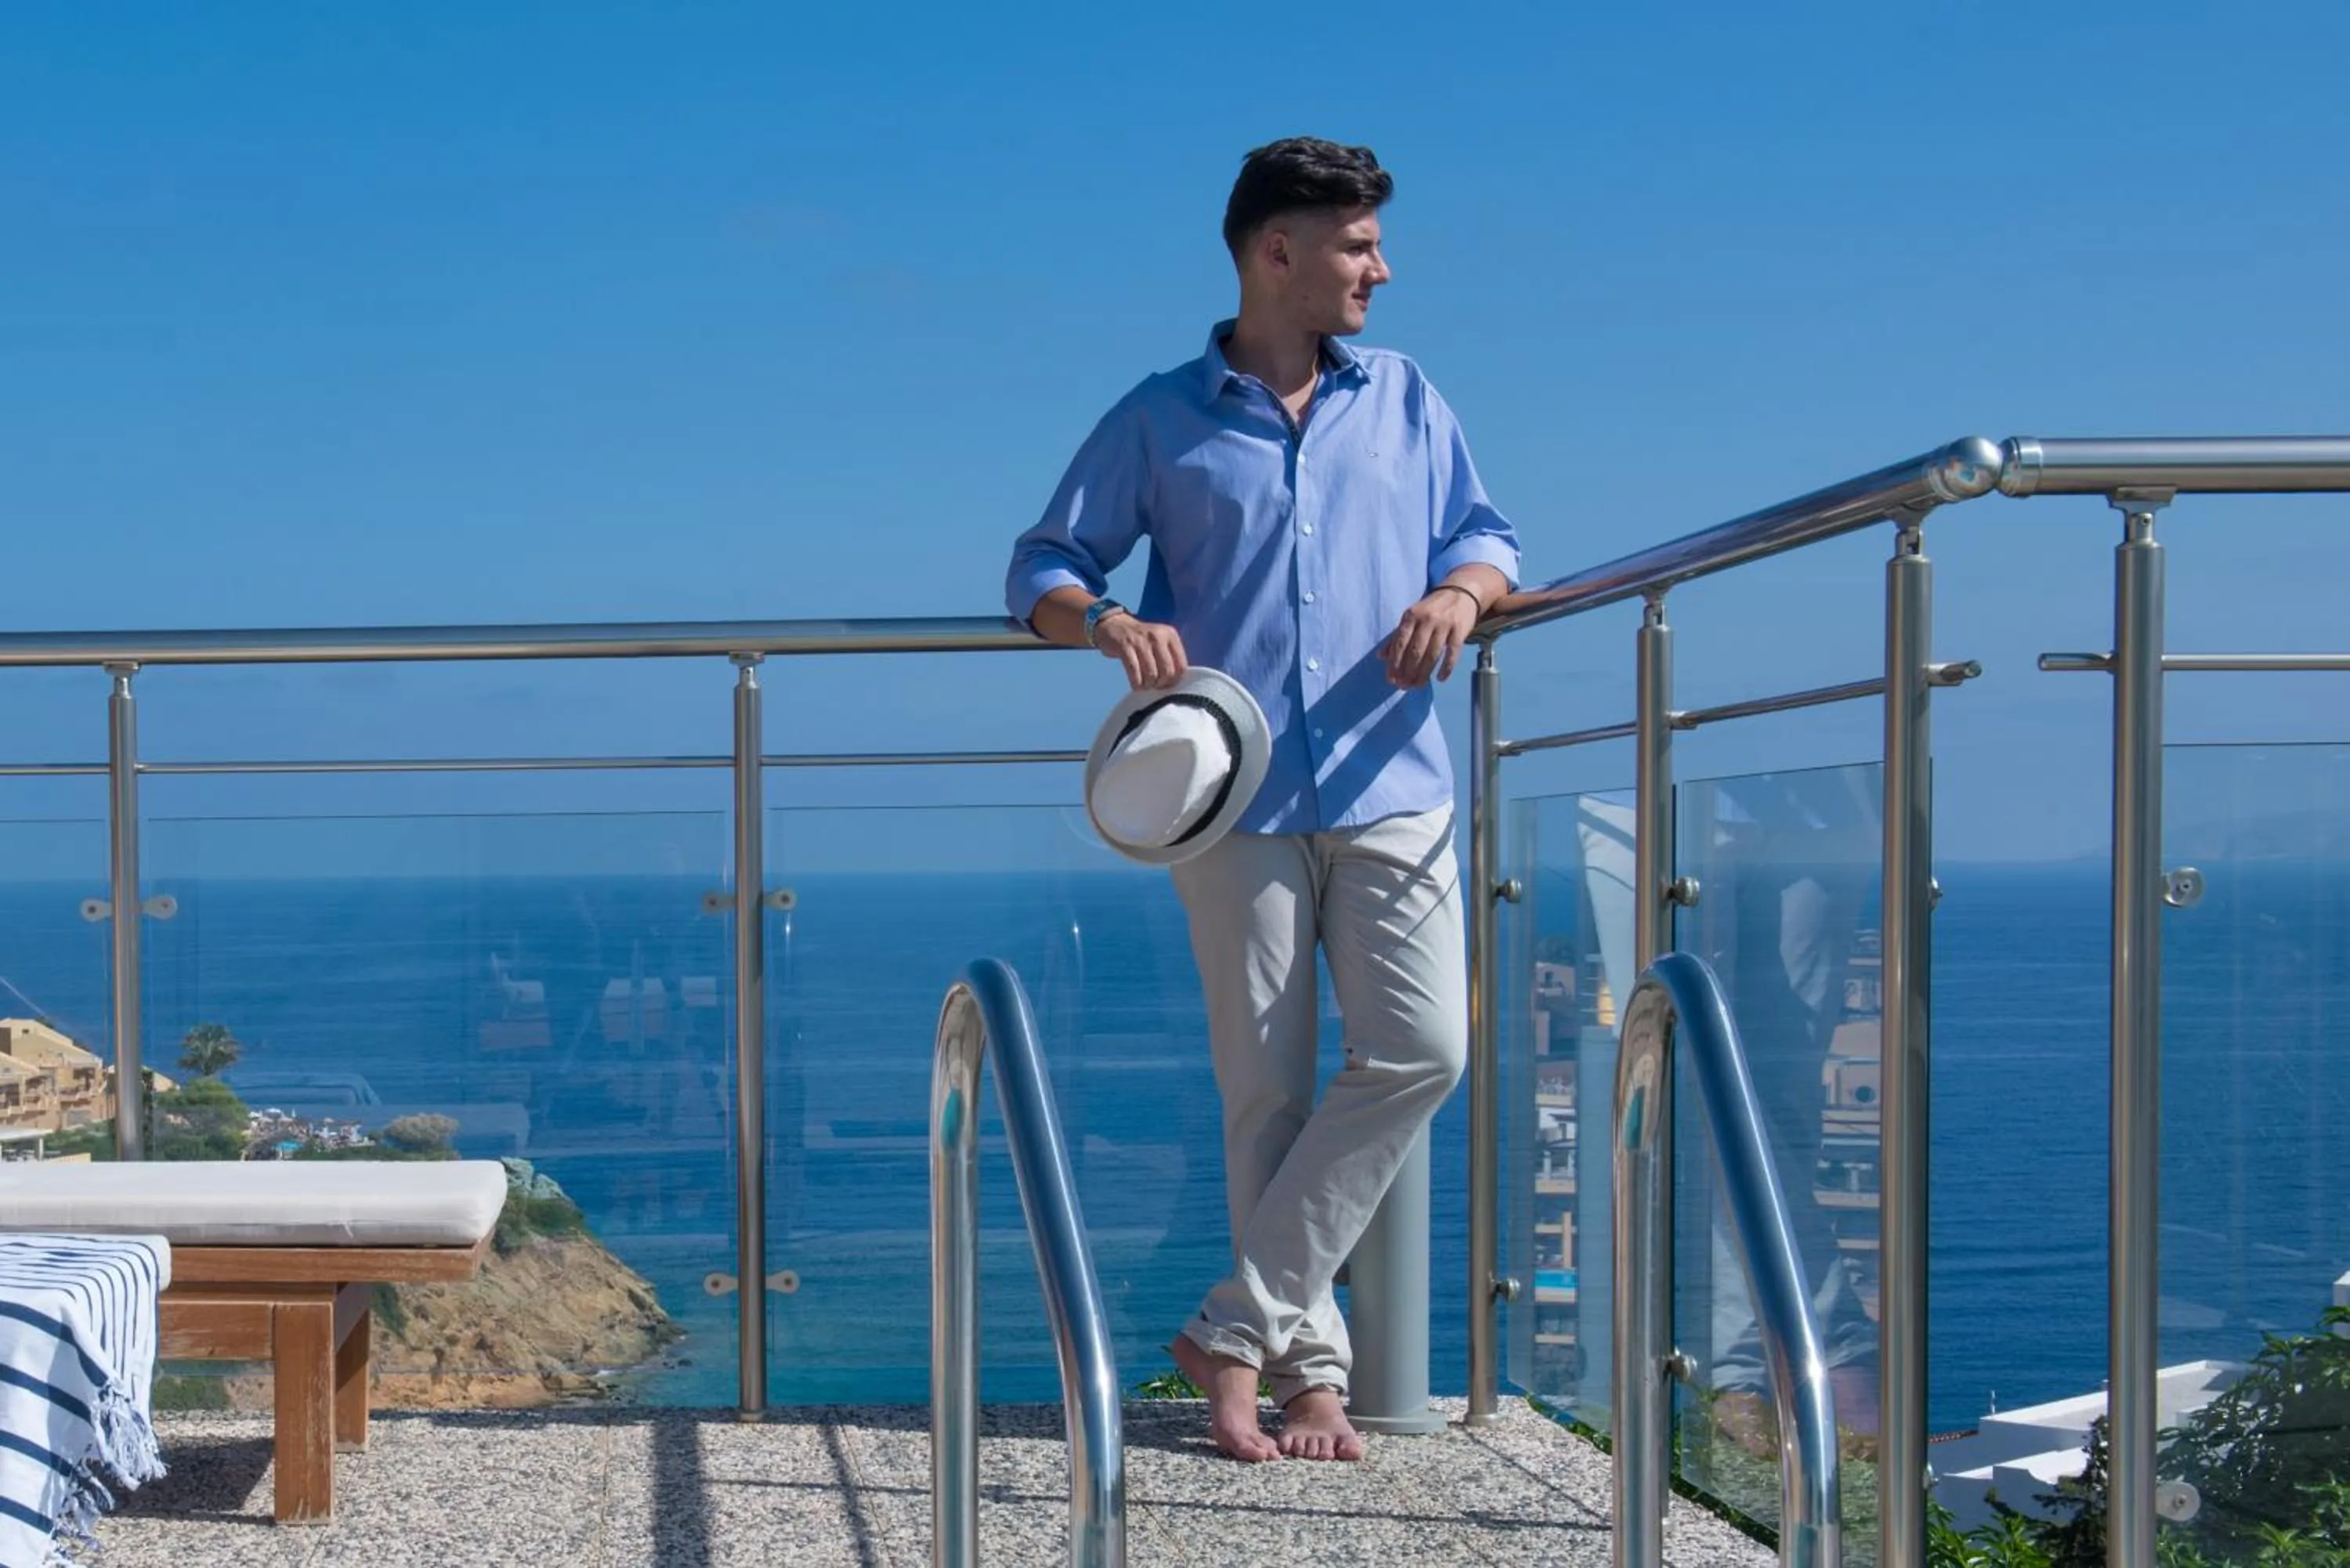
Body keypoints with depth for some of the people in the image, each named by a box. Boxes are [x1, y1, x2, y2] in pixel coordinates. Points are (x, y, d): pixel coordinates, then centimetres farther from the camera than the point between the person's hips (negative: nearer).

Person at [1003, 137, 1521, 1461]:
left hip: (1391, 791, 2)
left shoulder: (1406, 399, 16)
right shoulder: (1161, 420, 8)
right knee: (1267, 1091, -1)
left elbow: (1487, 540, 18)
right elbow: (1044, 569, 10)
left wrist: (1463, 592, -5)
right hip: (1237, 802, -2)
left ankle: (1240, 1328, -6)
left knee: (1421, 1049, -13)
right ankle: (1311, 1362, 10)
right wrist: (1107, 624, -13)